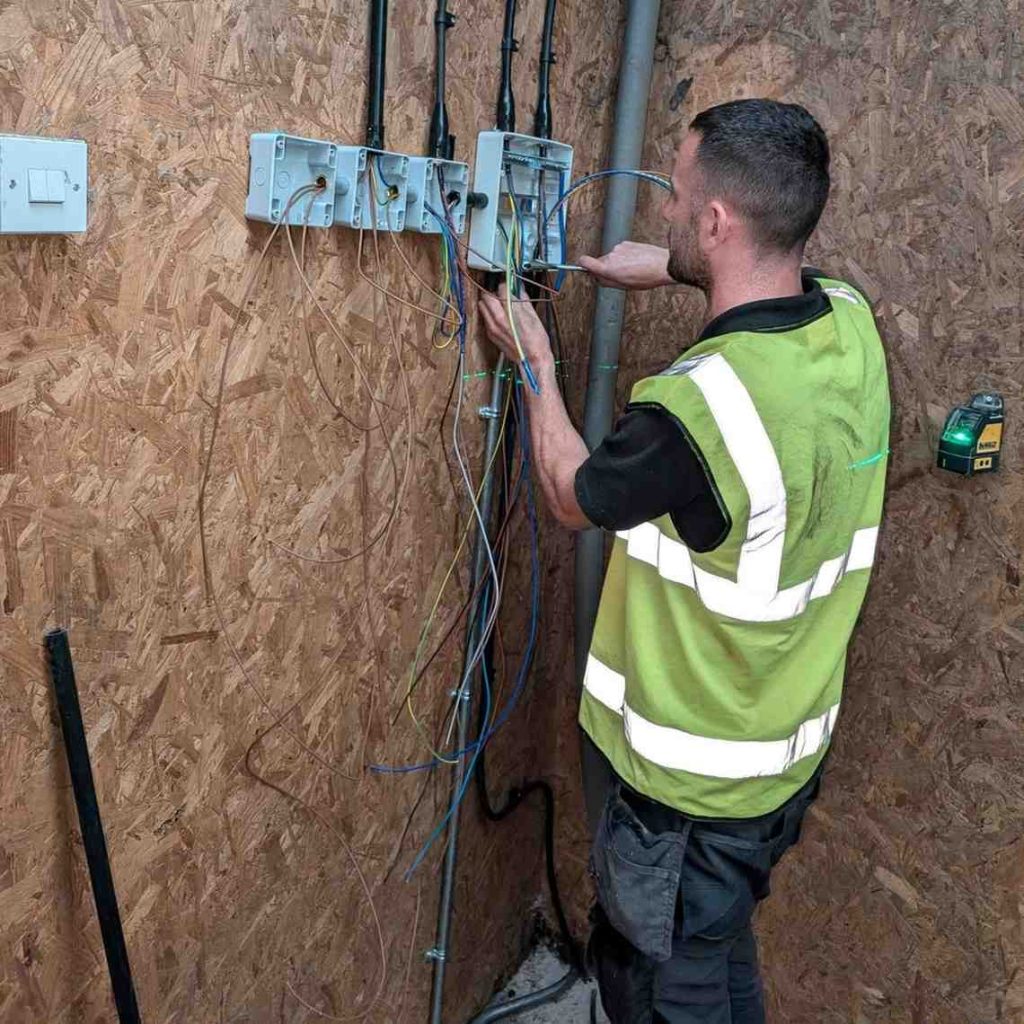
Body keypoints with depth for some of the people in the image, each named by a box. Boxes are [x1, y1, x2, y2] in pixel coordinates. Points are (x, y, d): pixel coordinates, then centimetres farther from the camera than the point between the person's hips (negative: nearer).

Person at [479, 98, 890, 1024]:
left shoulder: (697, 407, -34)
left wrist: (535, 364, 2)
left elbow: (574, 497, -11)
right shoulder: (852, 325, -10)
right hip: (791, 749, 7)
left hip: (694, 776, -7)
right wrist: (673, 270, 13)